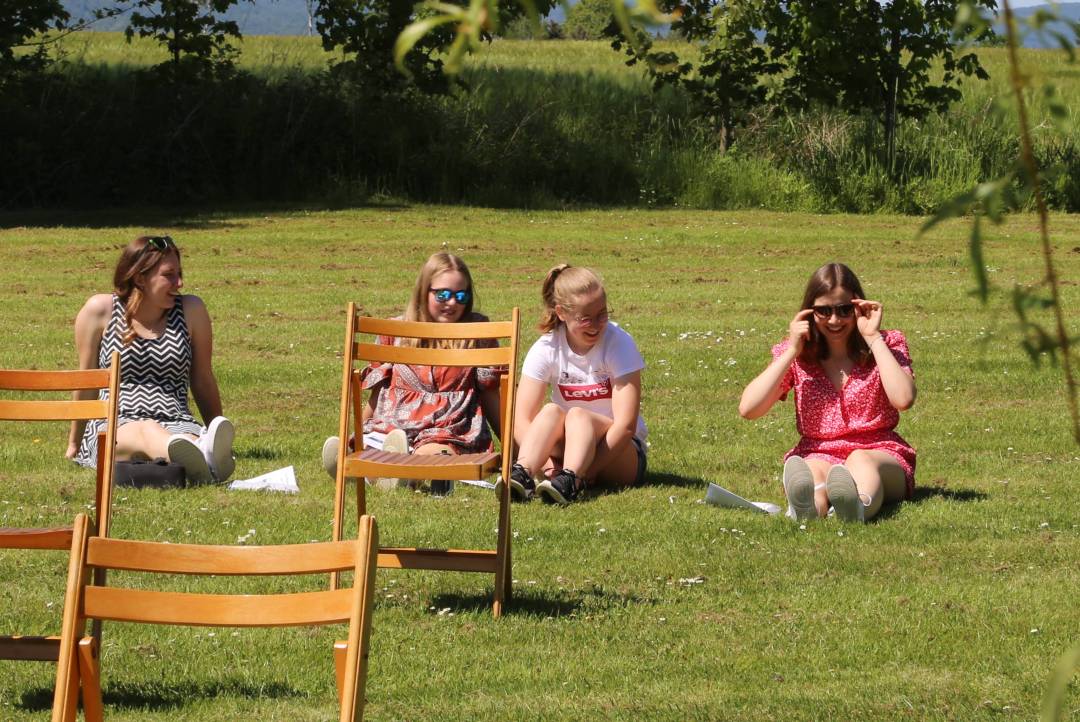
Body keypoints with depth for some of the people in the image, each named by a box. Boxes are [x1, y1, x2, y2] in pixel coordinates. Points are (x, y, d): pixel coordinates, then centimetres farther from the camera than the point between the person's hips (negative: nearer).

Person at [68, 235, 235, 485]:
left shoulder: (190, 310, 11)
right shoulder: (100, 310, 6)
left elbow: (203, 381, 20)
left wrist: (217, 435, 26)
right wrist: (74, 443, 22)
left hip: (177, 425, 2)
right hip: (114, 426, -2)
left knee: (192, 436, -38)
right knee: (148, 431, -41)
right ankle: (198, 460, -76)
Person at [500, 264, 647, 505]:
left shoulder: (619, 343, -12)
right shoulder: (546, 349, -6)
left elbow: (625, 425, -20)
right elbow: (522, 420, -15)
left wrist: (586, 473, -28)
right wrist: (548, 464, -32)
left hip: (621, 454, -2)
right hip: (564, 449, 2)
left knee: (578, 415, -31)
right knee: (552, 411, -27)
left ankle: (569, 481, -57)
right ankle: (522, 473, -49)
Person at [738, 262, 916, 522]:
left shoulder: (886, 345, 7)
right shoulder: (797, 355, 12)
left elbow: (903, 399, -15)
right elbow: (748, 409, -2)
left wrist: (874, 338, -9)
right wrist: (792, 351, -3)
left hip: (880, 454, -1)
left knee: (860, 460, -38)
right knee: (813, 470, -36)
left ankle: (860, 504, -76)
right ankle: (807, 506, -75)